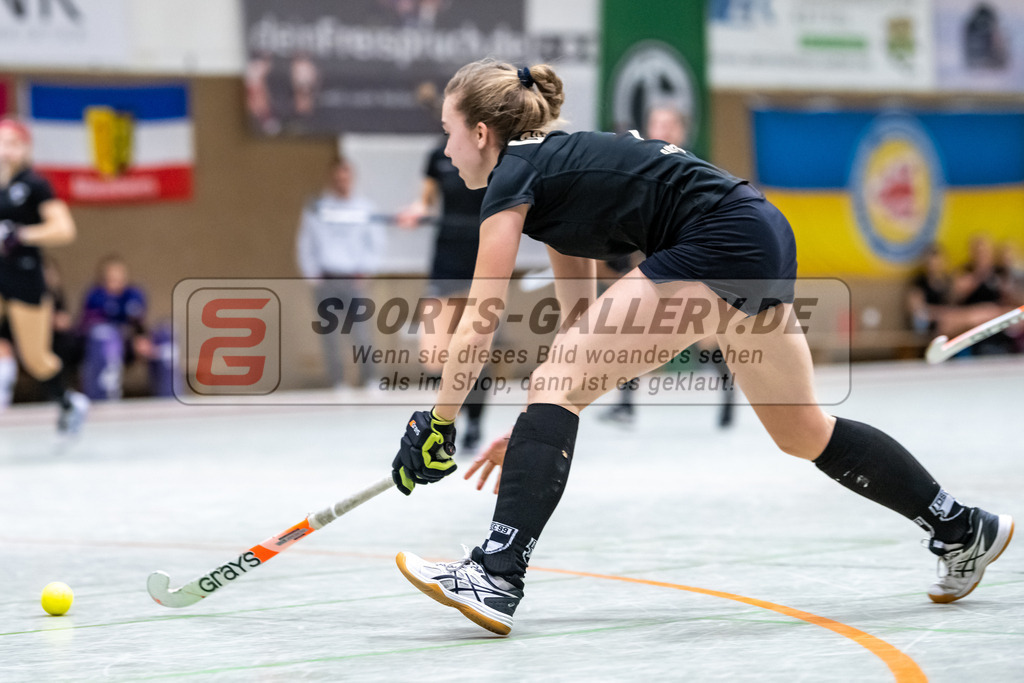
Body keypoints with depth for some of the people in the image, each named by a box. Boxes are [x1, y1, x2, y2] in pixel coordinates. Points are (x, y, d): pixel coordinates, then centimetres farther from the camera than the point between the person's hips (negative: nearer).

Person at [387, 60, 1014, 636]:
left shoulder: (513, 177, -4)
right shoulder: (556, 167, 22)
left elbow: (479, 324, -7)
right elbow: (580, 325, 23)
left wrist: (438, 422, 1)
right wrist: (538, 428, 20)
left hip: (719, 242, -10)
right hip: (763, 239, 10)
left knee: (556, 382, -13)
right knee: (803, 433, 23)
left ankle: (497, 577, -21)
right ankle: (964, 529, 35)